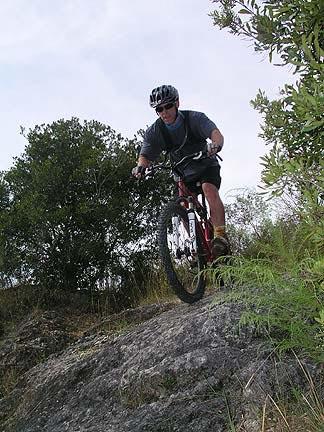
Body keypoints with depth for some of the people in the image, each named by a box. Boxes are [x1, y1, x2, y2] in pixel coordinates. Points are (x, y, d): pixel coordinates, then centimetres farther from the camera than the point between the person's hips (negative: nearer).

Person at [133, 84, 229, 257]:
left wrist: (215, 145, -60)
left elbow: (216, 134, -35)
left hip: (206, 166, -3)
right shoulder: (153, 132, -14)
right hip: (184, 173, 3)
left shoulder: (194, 118, -22)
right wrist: (141, 166, -39)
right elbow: (145, 155, -14)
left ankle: (221, 236, -34)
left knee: (209, 189, -30)